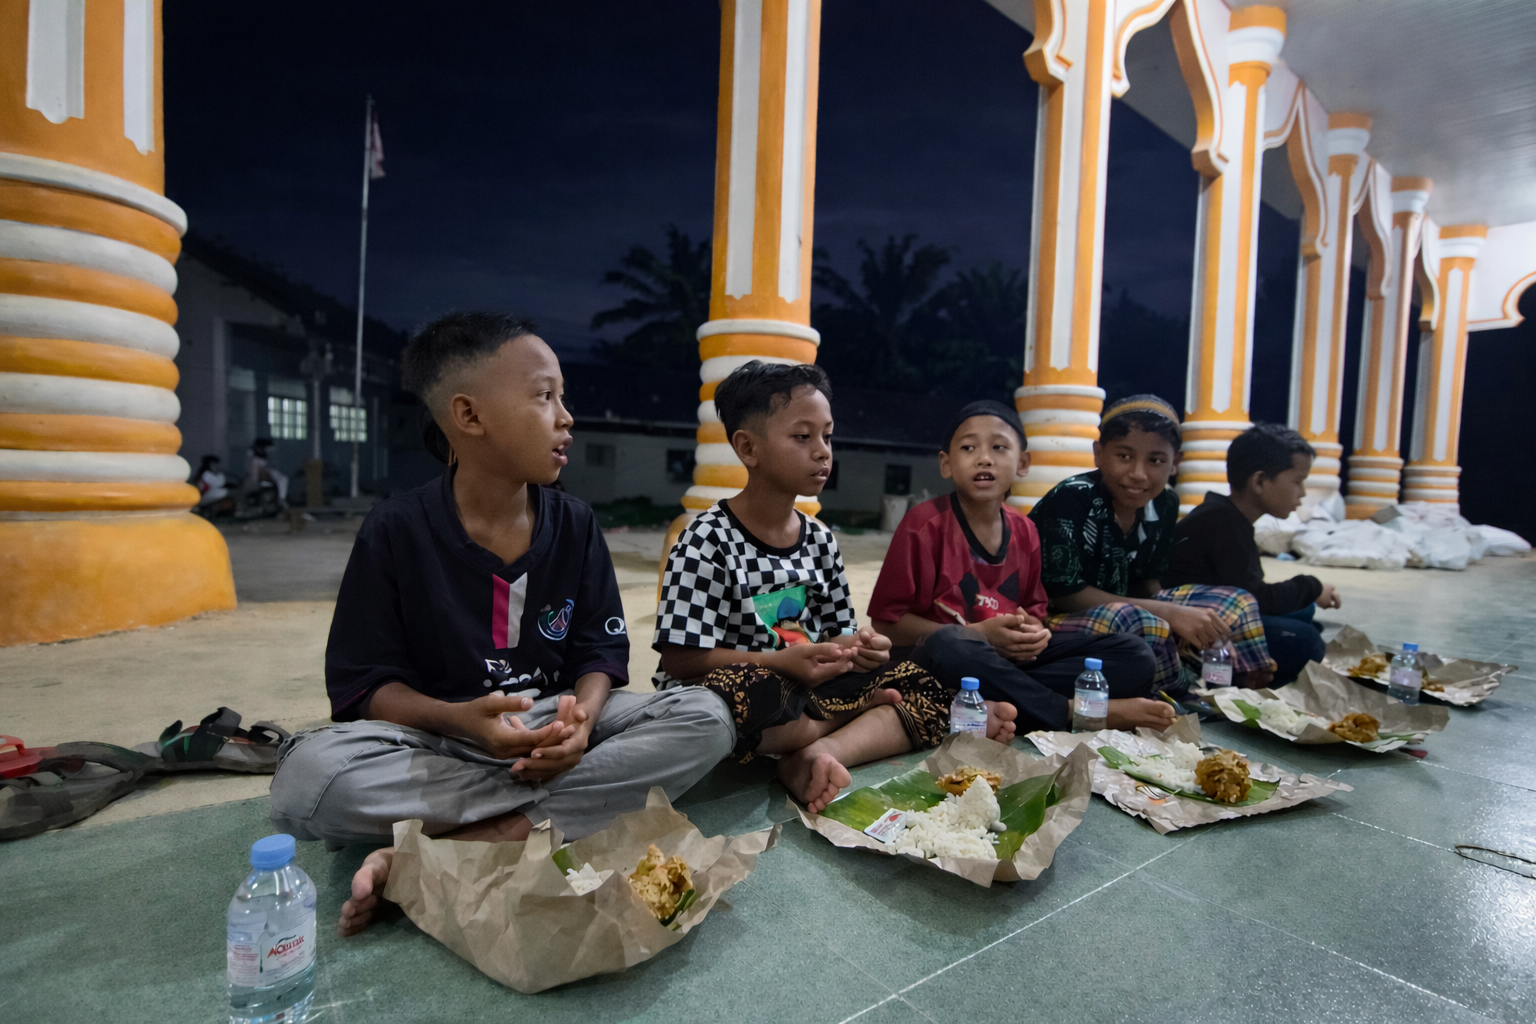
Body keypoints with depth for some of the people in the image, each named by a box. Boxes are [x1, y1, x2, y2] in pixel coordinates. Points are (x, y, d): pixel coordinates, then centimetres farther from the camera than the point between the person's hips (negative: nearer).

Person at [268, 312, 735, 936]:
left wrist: (582, 714, -23)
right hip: (441, 737, -3)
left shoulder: (574, 525, 1)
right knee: (304, 779, -32)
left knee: (706, 720, -22)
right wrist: (458, 718, -25)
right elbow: (364, 683, -6)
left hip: (554, 727, 3)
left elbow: (599, 650, 0)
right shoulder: (395, 532, -7)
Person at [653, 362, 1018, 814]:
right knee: (736, 693, -39)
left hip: (804, 690, 6)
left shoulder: (820, 541, 7)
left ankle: (816, 753, -27)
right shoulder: (708, 541, -12)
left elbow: (837, 633, 13)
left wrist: (856, 648, -11)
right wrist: (781, 663, -25)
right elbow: (680, 659, -15)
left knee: (923, 686, -4)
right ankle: (875, 722, -12)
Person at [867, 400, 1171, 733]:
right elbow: (885, 621, -11)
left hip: (1013, 658, 6)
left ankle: (1005, 702, -26)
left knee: (1134, 655, -7)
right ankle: (1071, 712, -22)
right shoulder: (925, 525, -9)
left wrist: (1035, 632, -8)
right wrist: (980, 634, -18)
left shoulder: (1024, 532, 8)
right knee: (946, 645, -41)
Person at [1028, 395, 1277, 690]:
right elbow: (1064, 594, -24)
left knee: (1236, 603, 4)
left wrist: (1197, 627, -12)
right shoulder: (1071, 499, -24)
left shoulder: (1164, 505, -2)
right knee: (1139, 626, -34)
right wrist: (1170, 614, -25)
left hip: (1121, 610, 8)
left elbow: (1146, 581, 9)